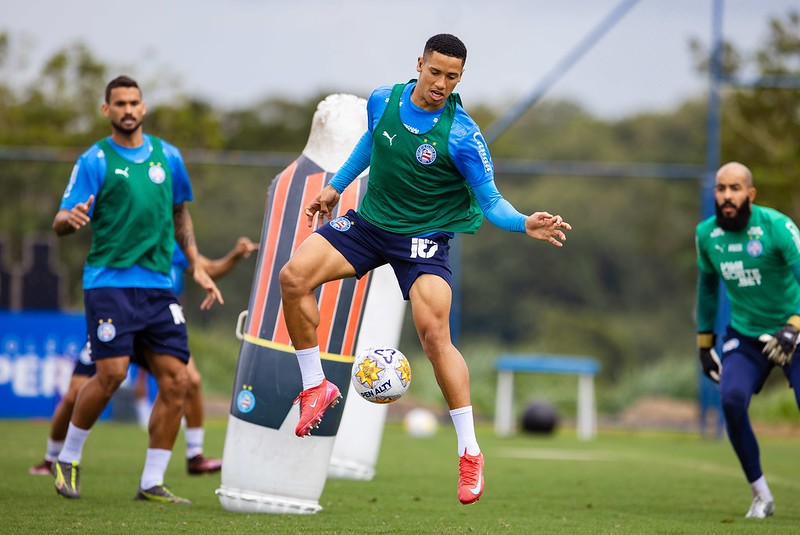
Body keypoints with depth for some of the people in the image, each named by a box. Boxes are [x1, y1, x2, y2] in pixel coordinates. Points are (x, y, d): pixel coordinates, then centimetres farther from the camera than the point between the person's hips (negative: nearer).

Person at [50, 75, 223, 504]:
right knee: (112, 373, -16)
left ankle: (152, 483, 4)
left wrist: (197, 267, 17)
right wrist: (70, 218, -31)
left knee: (175, 379, -4)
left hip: (158, 285, 5)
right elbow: (60, 223, -7)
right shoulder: (95, 161, -1)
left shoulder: (167, 157, 12)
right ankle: (68, 458, 7)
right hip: (110, 280, -5)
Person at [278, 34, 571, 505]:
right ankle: (316, 387, 2)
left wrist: (524, 223, -34)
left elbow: (491, 202, -15)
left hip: (424, 236, -4)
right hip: (369, 220, 5)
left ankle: (470, 452, -11)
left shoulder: (463, 136, -18)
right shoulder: (383, 101, -4)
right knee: (294, 277, -16)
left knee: (434, 333, -22)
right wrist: (337, 186, 24)